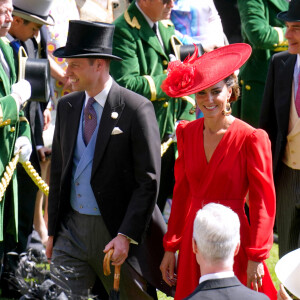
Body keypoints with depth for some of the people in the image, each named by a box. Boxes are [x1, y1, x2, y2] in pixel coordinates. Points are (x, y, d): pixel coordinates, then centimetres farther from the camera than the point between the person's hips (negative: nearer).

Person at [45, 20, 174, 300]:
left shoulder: (136, 109, -12)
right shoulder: (66, 106, 8)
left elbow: (148, 182, -13)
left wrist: (126, 236, -18)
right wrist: (53, 230, 12)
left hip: (117, 232, -5)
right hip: (72, 229, 5)